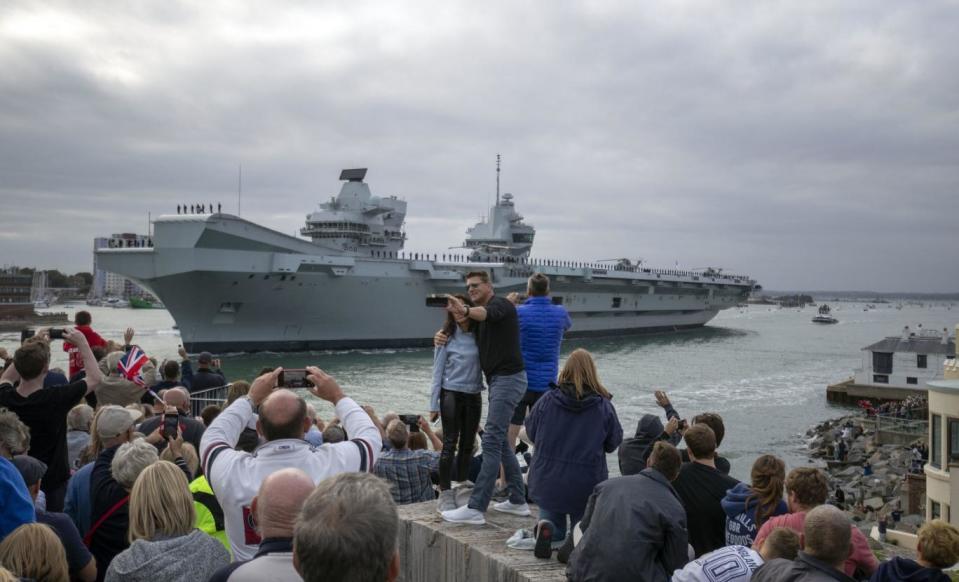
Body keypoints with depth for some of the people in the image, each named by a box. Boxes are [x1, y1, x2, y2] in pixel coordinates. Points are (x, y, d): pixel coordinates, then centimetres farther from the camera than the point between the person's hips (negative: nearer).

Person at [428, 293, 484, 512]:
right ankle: (445, 494, -3)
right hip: (451, 394, -3)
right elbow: (438, 373, 0)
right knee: (450, 444, -6)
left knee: (467, 445, 9)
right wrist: (434, 405, -3)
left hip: (474, 396, 3)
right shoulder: (446, 338, -2)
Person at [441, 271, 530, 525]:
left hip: (508, 378, -10)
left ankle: (476, 508, -16)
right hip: (497, 380, 10)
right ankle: (518, 500, 20)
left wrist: (466, 311, -54)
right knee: (499, 441, 13)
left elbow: (487, 313, -32)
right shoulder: (479, 319, 19)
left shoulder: (501, 304, -10)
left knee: (492, 440, -14)